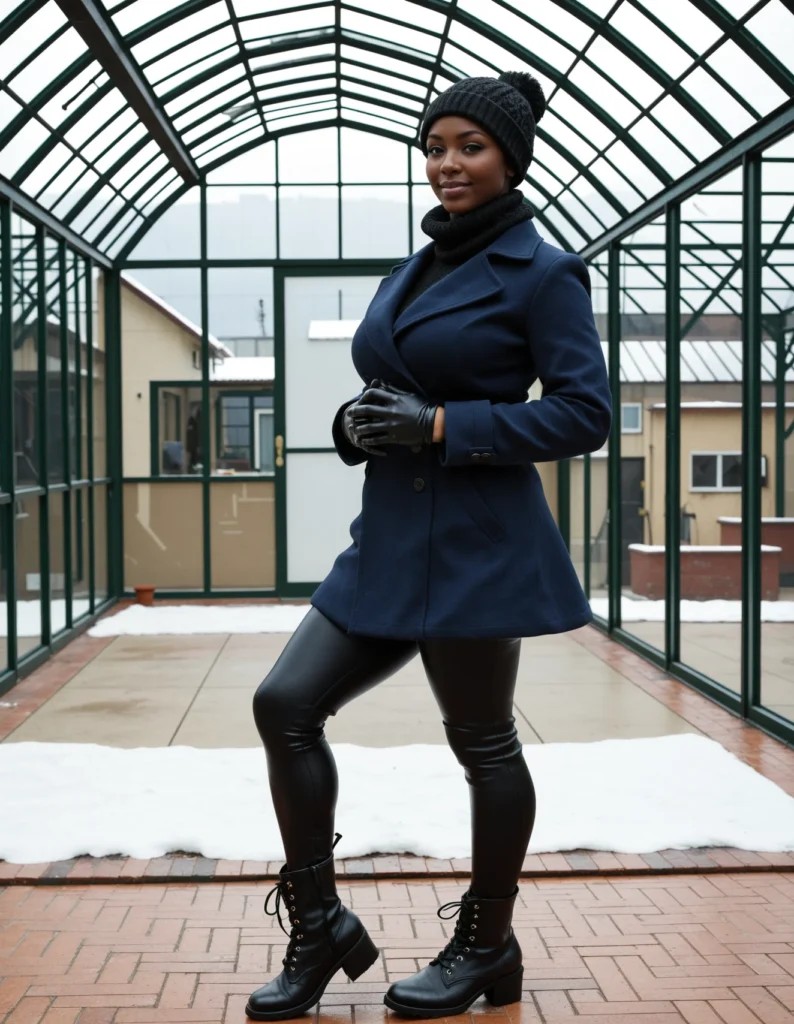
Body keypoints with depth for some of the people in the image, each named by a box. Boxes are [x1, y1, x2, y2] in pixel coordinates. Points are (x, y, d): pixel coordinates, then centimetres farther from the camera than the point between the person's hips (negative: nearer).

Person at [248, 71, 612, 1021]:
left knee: (483, 742, 5)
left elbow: (584, 410, -13)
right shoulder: (408, 273, 16)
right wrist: (359, 424, -1)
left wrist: (441, 425, -19)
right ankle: (319, 927, 13)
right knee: (285, 702, 0)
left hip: (478, 543, -8)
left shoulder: (541, 274, -6)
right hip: (390, 537, 8)